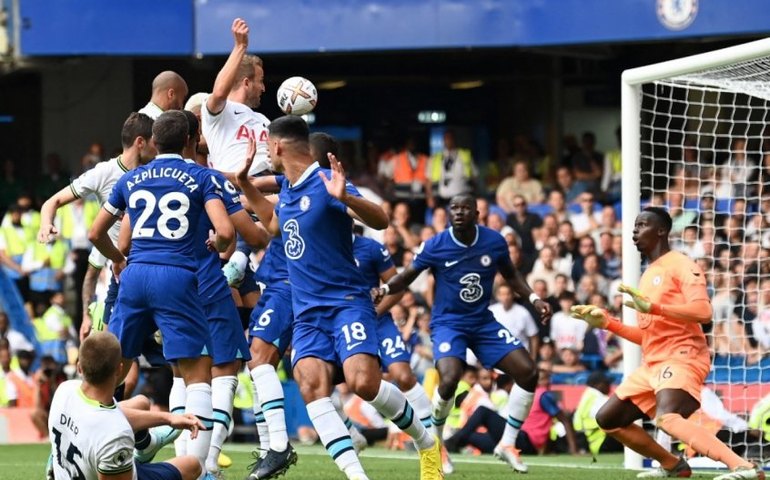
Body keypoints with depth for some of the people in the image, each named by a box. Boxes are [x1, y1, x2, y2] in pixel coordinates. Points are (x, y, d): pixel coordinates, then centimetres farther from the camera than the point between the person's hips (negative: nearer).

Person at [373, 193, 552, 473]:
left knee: (528, 373, -7)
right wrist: (385, 289, -25)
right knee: (449, 379, -29)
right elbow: (406, 277, -4)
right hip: (448, 323, -4)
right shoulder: (435, 246, -12)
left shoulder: (494, 242, -5)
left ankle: (507, 444, 9)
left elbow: (511, 276, 12)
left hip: (484, 323, 4)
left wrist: (534, 299, 0)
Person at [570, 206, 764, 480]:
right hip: (652, 364, 10)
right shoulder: (648, 276, 22)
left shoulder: (681, 265, -6)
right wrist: (606, 323, 19)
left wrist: (653, 307, -28)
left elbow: (703, 312, -22)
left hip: (682, 357, -10)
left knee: (667, 418, -35)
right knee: (607, 418, 14)